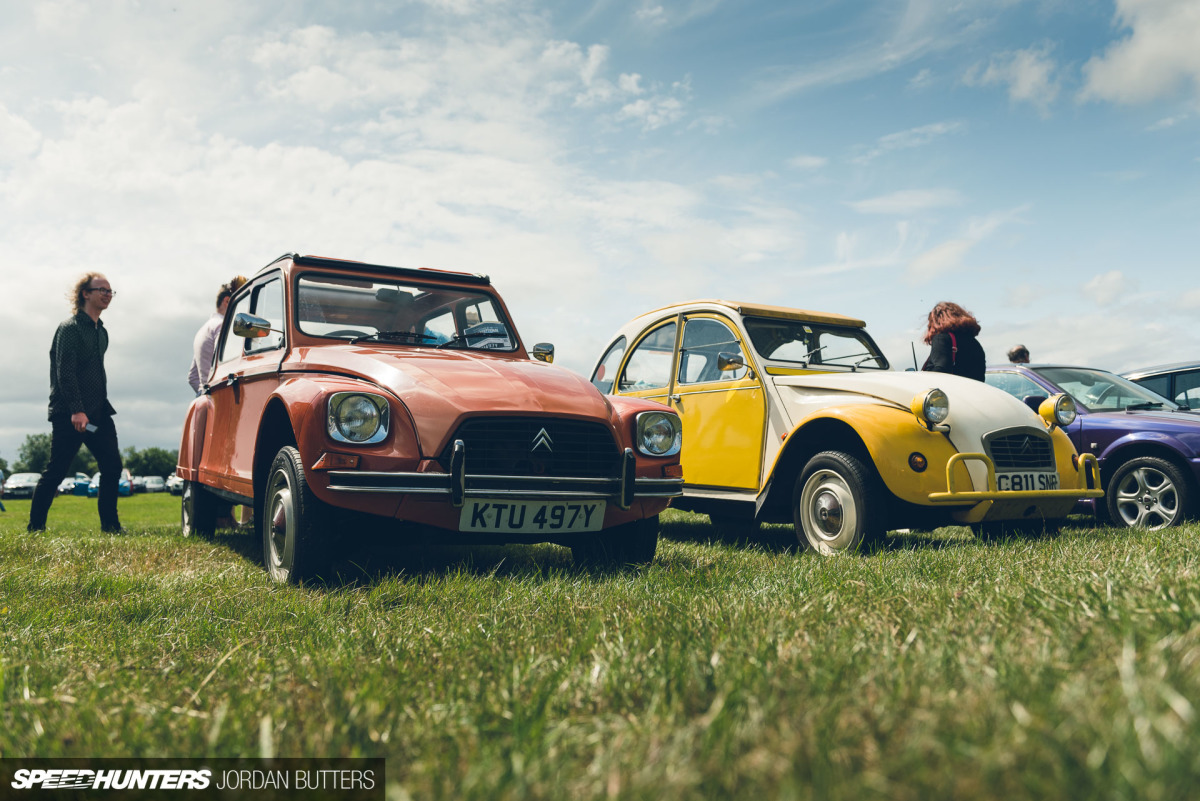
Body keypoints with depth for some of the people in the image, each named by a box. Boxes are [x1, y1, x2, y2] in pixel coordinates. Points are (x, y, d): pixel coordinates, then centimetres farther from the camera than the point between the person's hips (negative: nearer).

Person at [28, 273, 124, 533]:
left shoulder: (101, 331, 17)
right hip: (69, 414, -8)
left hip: (98, 413, 8)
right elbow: (64, 372, -16)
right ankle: (35, 526, 8)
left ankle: (110, 524, 8)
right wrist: (77, 410, -23)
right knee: (56, 471, -3)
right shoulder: (70, 328, -8)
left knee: (112, 466, 2)